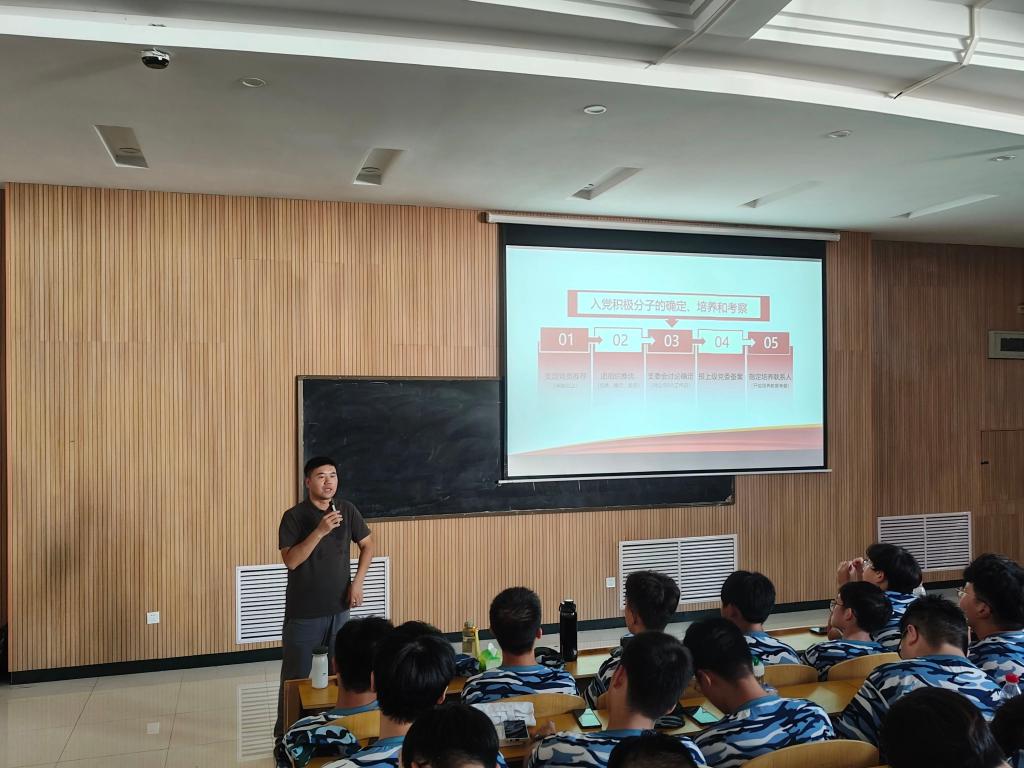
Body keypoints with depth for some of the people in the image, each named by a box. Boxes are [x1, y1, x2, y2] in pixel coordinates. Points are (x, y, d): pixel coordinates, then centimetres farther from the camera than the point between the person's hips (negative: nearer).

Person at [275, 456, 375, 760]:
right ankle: (284, 740, 18)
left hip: (339, 609, 4)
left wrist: (358, 581, 0)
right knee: (295, 678, 5)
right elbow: (291, 561, -21)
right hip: (303, 614, -4)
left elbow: (367, 544, 11)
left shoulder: (347, 510, -1)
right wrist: (320, 531, -30)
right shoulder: (294, 517, -13)